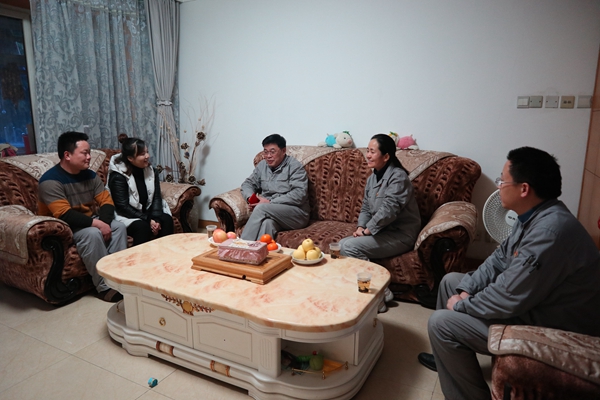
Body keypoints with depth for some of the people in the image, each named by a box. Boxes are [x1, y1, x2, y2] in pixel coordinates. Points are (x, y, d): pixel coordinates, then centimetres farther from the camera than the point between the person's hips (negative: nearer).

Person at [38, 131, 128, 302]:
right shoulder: (50, 180, -19)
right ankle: (105, 286, -26)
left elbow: (107, 202, -2)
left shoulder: (90, 175, 3)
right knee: (93, 234, -34)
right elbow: (64, 215, -28)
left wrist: (104, 222, -21)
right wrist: (96, 223, -32)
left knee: (119, 227, -18)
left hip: (90, 222, 7)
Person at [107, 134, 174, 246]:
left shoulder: (151, 171, 2)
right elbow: (123, 207, -19)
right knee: (142, 227, -33)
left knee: (167, 220, -22)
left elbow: (156, 197, -2)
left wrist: (156, 218, -19)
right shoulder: (118, 176, -16)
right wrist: (148, 220, -25)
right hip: (126, 216, -5)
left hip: (148, 212, 5)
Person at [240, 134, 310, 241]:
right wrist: (250, 197, -5)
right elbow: (248, 183, 20)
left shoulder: (294, 166, -4)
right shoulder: (262, 165, 16)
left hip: (296, 213, -3)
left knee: (261, 208, -31)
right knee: (267, 222, -35)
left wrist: (270, 202, -17)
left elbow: (299, 195, -15)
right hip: (268, 212, 4)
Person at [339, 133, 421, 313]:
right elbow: (365, 207, 13)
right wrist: (360, 227, -5)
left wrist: (368, 230, -18)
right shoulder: (372, 178, 12)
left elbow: (389, 210, -24)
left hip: (400, 234, -8)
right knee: (342, 244, -11)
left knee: (350, 247, -23)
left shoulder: (398, 176, -15)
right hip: (381, 231, 8)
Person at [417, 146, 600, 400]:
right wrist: (466, 289, -3)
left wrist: (461, 305, -14)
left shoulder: (549, 232, -34)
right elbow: (500, 258, 9)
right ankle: (448, 358, 31)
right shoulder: (535, 216, -1)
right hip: (533, 302, 10)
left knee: (440, 323, -14)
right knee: (451, 281, 15)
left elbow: (508, 300, -31)